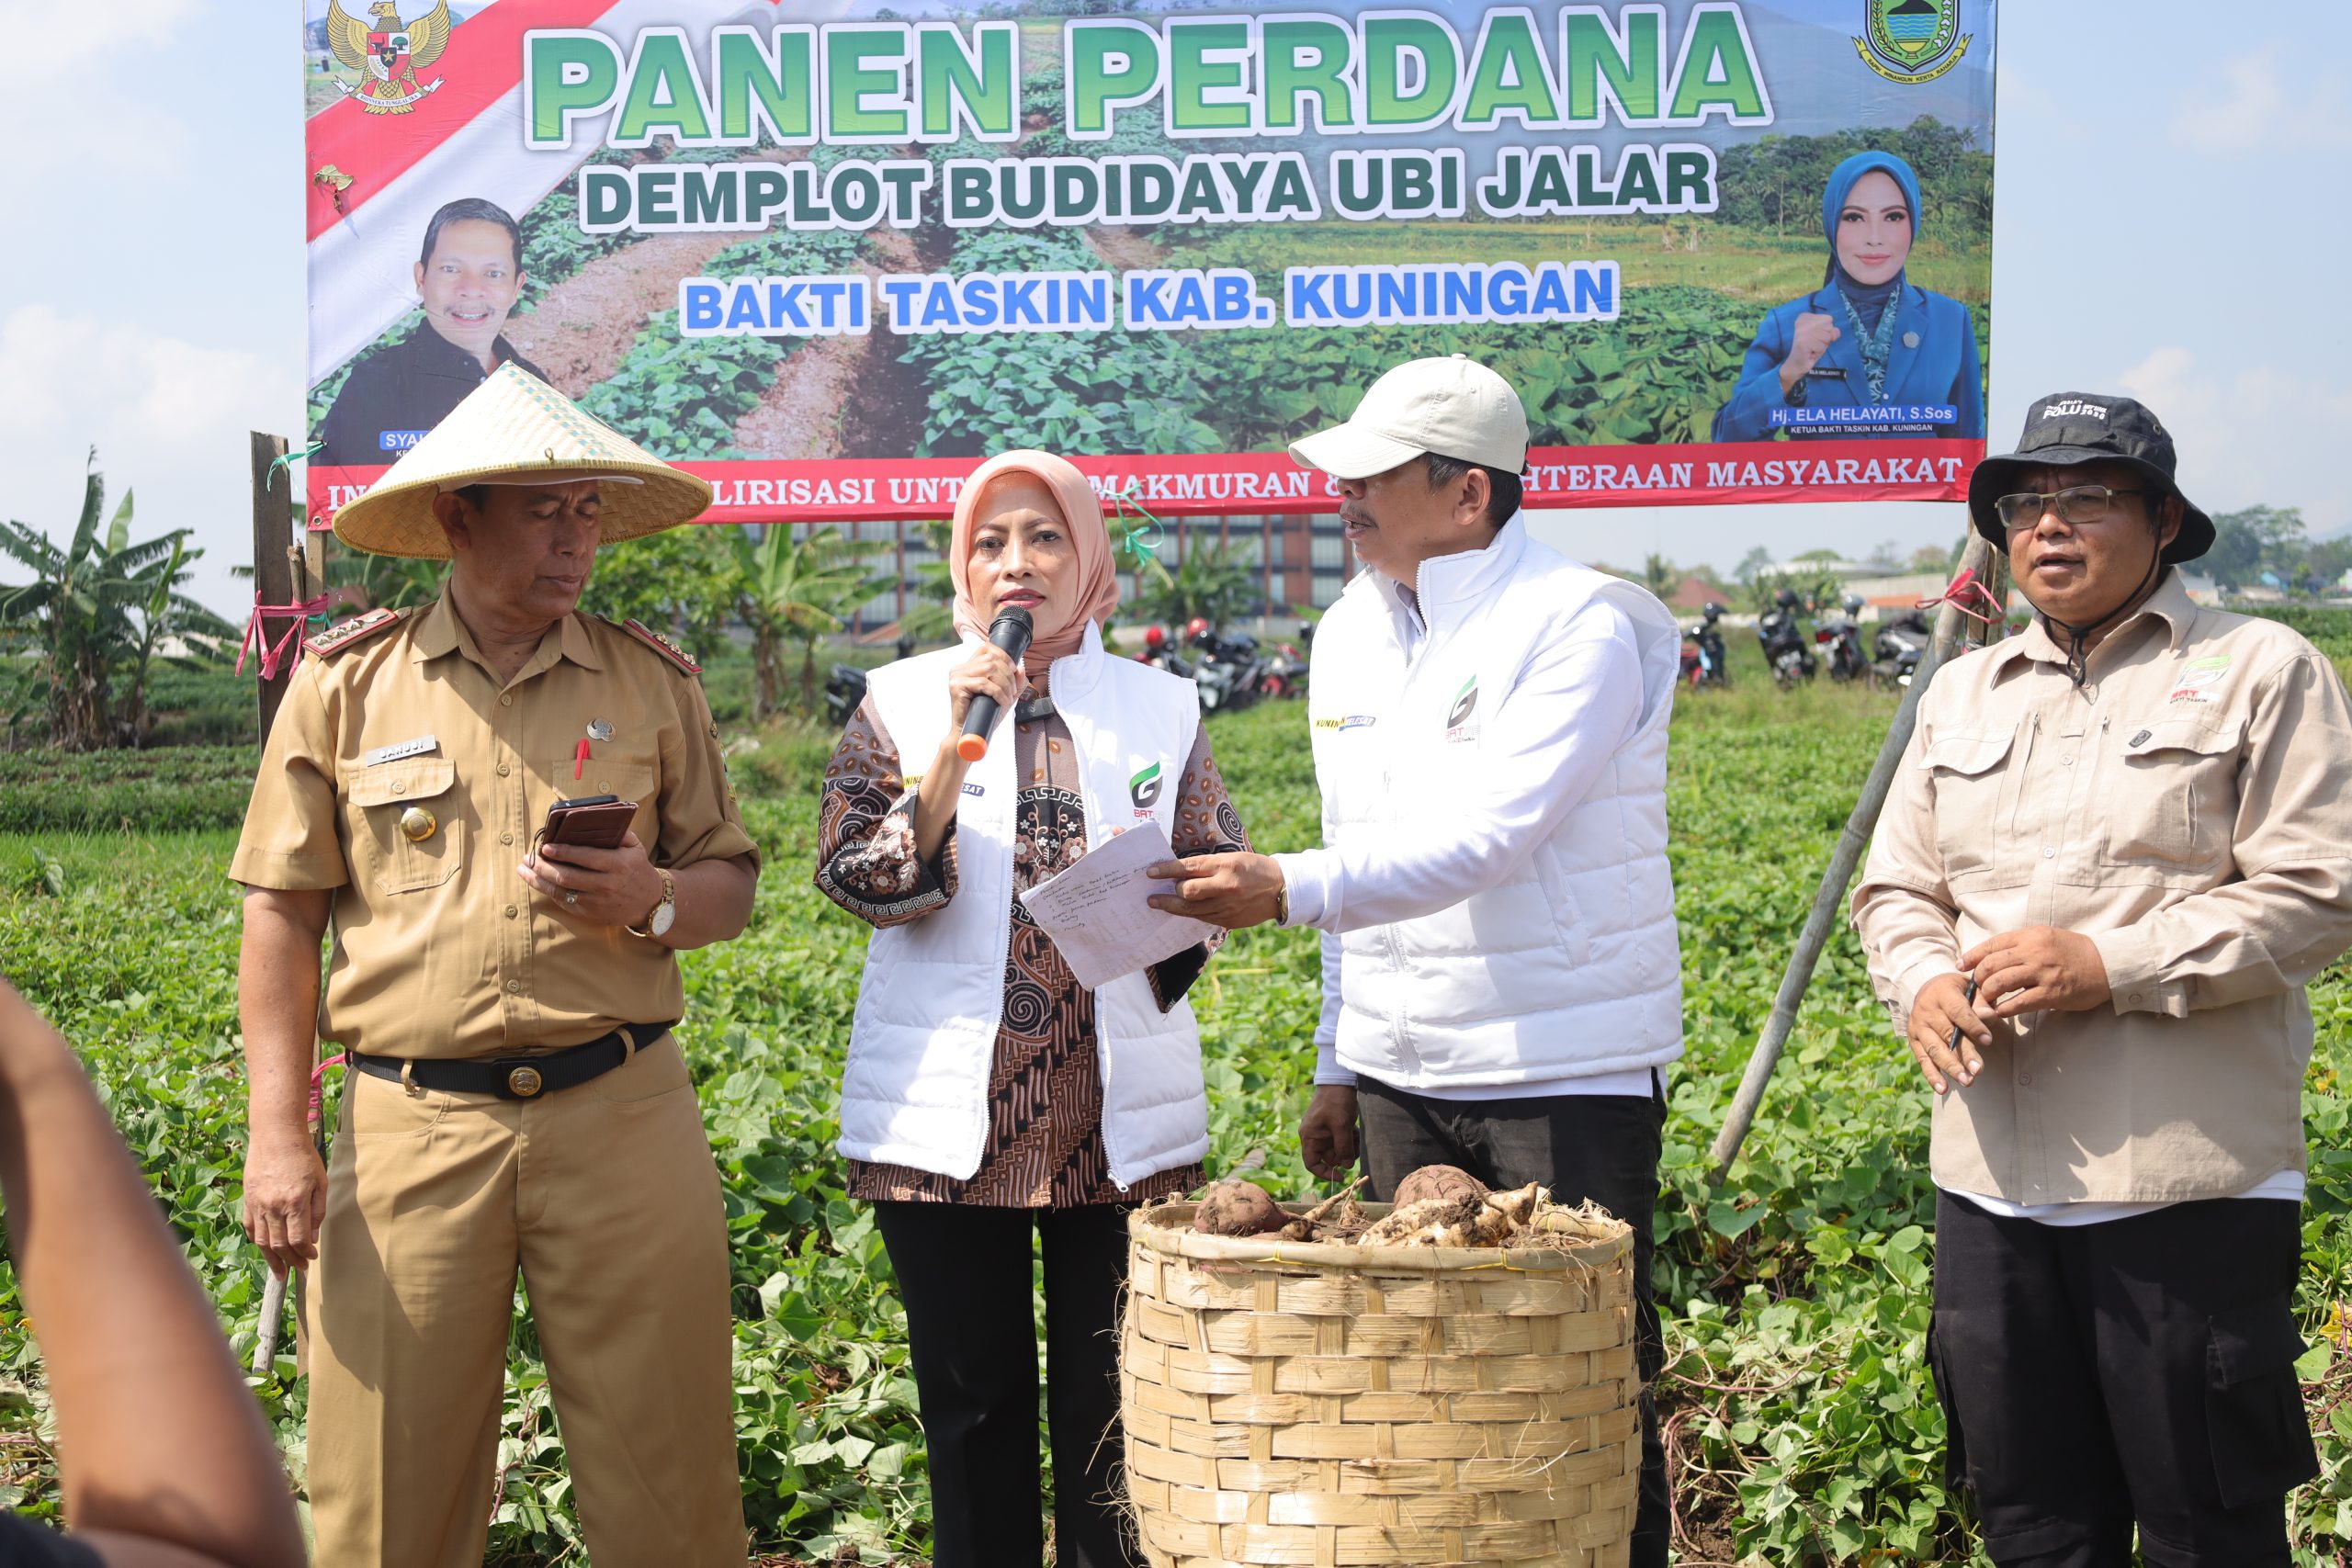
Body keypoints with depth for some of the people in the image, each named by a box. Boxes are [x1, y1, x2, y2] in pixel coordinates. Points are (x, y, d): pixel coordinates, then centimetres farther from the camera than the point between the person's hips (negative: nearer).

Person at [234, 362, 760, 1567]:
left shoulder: (652, 680, 9)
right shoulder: (346, 682, 5)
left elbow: (730, 885, 12)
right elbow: (284, 915, 5)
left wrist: (648, 901, -11)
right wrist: (278, 1138, -1)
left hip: (621, 1117, 1)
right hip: (412, 1132, -1)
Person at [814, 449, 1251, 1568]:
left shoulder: (1162, 707, 9)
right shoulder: (902, 700, 5)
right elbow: (854, 880, -5)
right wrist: (953, 749, -16)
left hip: (1120, 1121, 1)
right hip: (950, 1117, 0)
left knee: (1111, 1395, 4)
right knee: (973, 1395, 8)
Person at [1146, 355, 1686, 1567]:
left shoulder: (1583, 627, -13)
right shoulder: (1349, 635, 10)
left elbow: (1487, 839, -24)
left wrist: (1288, 892, -32)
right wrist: (1336, 1065, 16)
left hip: (1569, 1077, -6)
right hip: (1400, 1079, 6)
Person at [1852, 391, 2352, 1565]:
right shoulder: (1963, 695, 17)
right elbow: (1894, 887, 18)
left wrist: (2110, 968, -17)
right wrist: (1923, 983, -5)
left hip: (2188, 1188, -5)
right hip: (1993, 1182, 5)